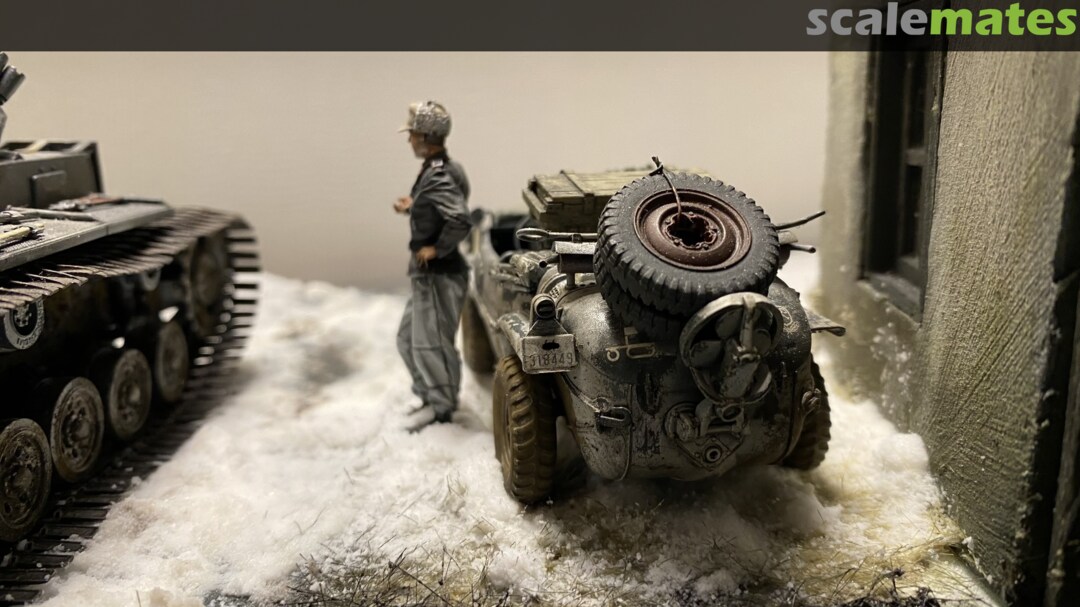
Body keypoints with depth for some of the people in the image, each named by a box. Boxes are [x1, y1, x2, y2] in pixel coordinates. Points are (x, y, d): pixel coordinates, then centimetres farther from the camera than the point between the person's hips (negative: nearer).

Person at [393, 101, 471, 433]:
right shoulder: (439, 169, 9)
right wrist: (413, 206, 16)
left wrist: (437, 248, -23)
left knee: (431, 343, 2)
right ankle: (431, 396, 31)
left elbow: (460, 221, -34)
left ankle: (440, 406, 17)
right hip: (426, 274, 10)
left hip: (439, 274, -10)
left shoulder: (438, 176, -22)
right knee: (408, 338, 19)